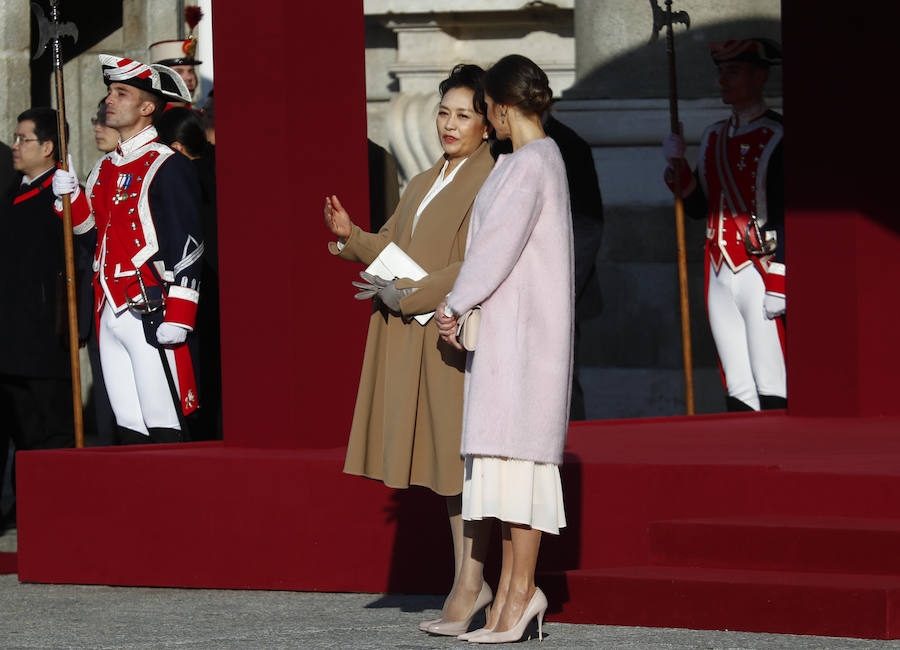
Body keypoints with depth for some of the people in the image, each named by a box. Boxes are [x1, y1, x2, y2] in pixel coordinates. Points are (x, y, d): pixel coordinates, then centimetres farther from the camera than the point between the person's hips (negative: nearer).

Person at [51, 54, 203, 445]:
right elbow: (85, 223, 26)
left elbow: (187, 246, -13)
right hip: (110, 313, 8)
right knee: (128, 425, 10)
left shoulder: (167, 167, -8)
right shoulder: (105, 168, 16)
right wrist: (68, 194, 4)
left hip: (151, 315, -8)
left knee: (163, 427, -8)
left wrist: (177, 318, -18)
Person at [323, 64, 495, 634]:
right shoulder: (425, 185, 20)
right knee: (448, 459, 10)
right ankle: (472, 582, 14)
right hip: (412, 340, 8)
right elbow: (390, 248, 16)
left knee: (464, 459, -7)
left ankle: (467, 586, -6)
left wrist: (408, 296, -15)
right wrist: (349, 235, -4)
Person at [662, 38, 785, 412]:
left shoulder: (777, 137, -6)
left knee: (772, 391, -9)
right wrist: (677, 165, 3)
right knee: (738, 392, 7)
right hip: (720, 277, 7)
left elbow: (789, 215, -11)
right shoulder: (714, 138, 16)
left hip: (759, 271, -7)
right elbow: (697, 209, 19)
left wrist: (777, 282, -16)